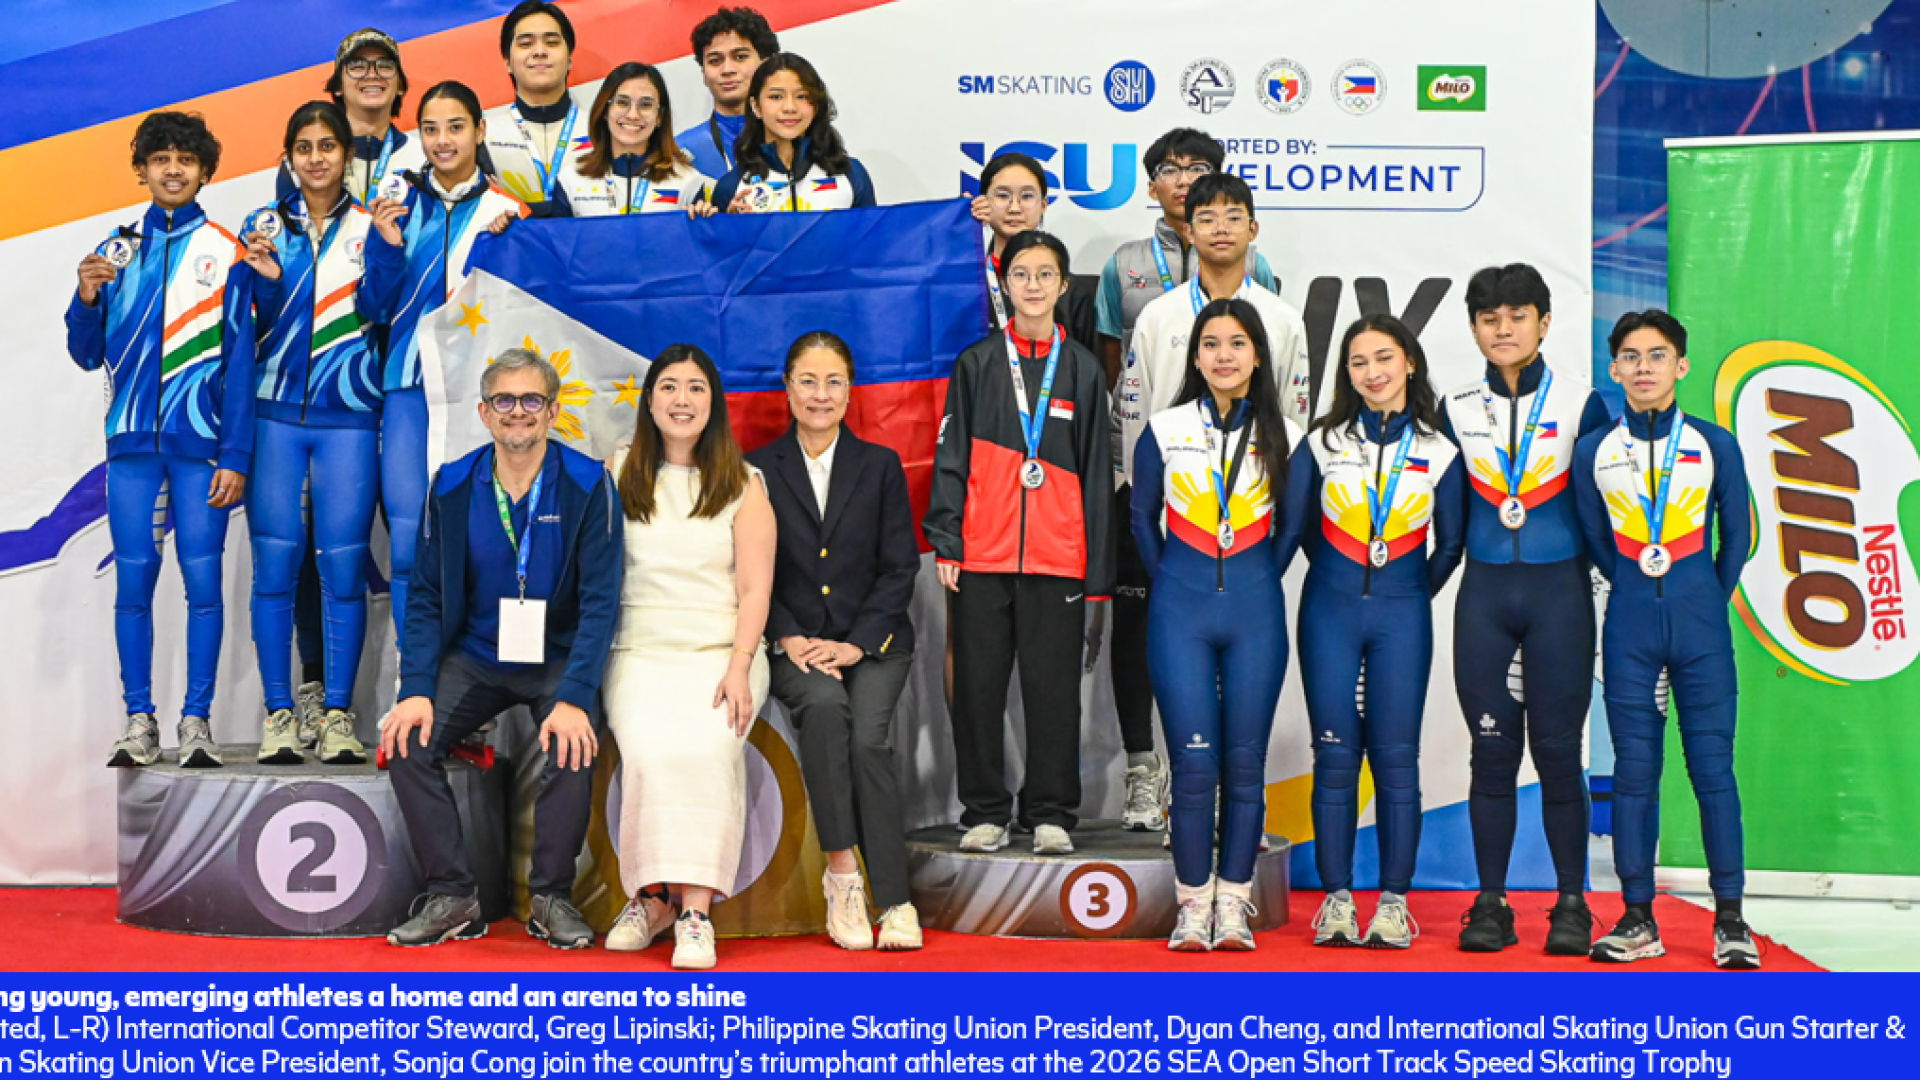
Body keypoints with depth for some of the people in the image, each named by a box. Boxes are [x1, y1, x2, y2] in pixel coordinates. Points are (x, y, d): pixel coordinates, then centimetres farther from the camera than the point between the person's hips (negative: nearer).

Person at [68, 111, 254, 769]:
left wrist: (236, 455, -6)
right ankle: (139, 722, 9)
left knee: (203, 580, -3)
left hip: (201, 443, -3)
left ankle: (196, 722, 4)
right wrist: (87, 299, -5)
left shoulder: (225, 253, 3)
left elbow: (240, 361, 0)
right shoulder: (118, 250, 12)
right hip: (131, 442, 3)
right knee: (132, 580, 2)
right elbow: (89, 355, 15)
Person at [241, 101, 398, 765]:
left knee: (343, 566, -3)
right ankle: (279, 715, 6)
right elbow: (256, 327, 7)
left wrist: (385, 243, -20)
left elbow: (378, 309, -7)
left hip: (347, 416, -1)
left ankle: (338, 716, 4)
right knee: (275, 564, -1)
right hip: (274, 413, 1)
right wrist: (268, 280, -12)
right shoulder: (264, 226, 12)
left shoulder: (370, 225, 8)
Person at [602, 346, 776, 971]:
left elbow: (755, 589, 3)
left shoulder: (743, 485, 9)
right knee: (649, 746, -29)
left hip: (720, 650, -1)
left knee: (706, 744, -31)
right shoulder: (618, 473, 13)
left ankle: (695, 910, -30)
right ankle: (650, 899, -17)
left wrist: (739, 666, -11)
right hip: (639, 651, 1)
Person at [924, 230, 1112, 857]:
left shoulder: (1082, 369, 10)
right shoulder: (976, 364, 8)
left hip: (1058, 557, 0)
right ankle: (985, 814, 14)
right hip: (982, 555, 0)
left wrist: (1096, 569, 4)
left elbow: (1095, 472, 9)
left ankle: (1051, 815, 13)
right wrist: (945, 542, -4)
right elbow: (951, 457, 6)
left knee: (1054, 688, 2)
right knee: (979, 687, 3)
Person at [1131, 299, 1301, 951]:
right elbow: (1142, 518, 12)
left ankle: (1233, 906, 13)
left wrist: (1262, 580, 9)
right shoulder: (1165, 430, 3)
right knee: (1194, 763, -4)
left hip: (1255, 612, 1)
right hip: (1181, 611, -1)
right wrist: (1171, 584, 9)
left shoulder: (1283, 437, 5)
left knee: (1245, 764, 3)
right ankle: (1193, 904, 8)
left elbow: (1292, 525, 15)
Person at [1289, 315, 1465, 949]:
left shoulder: (1438, 451, 3)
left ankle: (1393, 901, 7)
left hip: (1401, 616, 0)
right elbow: (1297, 523, 10)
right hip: (1331, 610, 1)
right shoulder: (1323, 442, 3)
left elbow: (1451, 541, 10)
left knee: (1395, 758, -1)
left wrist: (1416, 593, 10)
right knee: (1335, 756, 1)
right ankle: (1337, 898, 8)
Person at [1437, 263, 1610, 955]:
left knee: (1557, 749, -1)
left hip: (1559, 592, -2)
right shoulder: (1455, 409, 7)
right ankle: (1490, 905, 10)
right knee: (1492, 750, 3)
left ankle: (1572, 905, 10)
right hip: (1484, 593, 2)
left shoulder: (1581, 404, 1)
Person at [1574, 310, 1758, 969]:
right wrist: (1644, 598, 12)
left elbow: (1737, 537, 10)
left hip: (1701, 629, -1)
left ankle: (1729, 918, 7)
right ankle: (1638, 919, 9)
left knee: (1713, 766, -2)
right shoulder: (1593, 453, 5)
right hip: (1630, 633, 1)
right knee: (1633, 771, 2)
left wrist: (1707, 605, 11)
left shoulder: (1714, 444, 3)